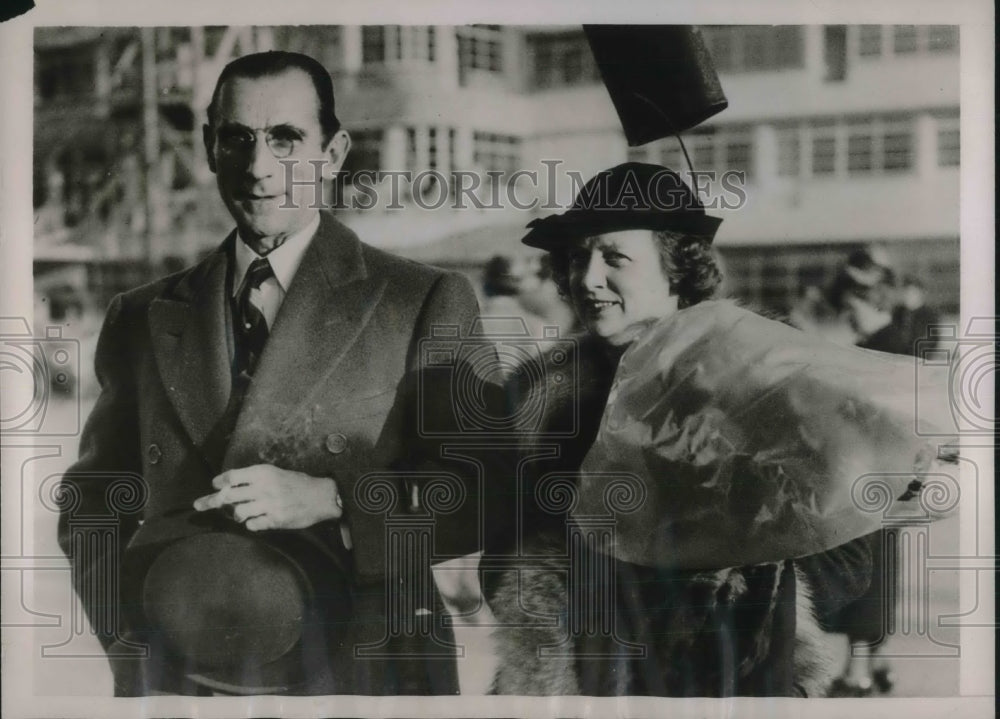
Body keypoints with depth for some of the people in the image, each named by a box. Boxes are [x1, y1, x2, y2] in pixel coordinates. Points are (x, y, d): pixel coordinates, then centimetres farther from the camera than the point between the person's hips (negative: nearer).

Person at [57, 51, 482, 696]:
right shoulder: (143, 319, 10)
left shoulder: (428, 304, -2)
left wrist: (330, 499, -19)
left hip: (358, 675, -4)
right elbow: (91, 502, 16)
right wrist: (130, 636, -2)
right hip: (173, 680, 4)